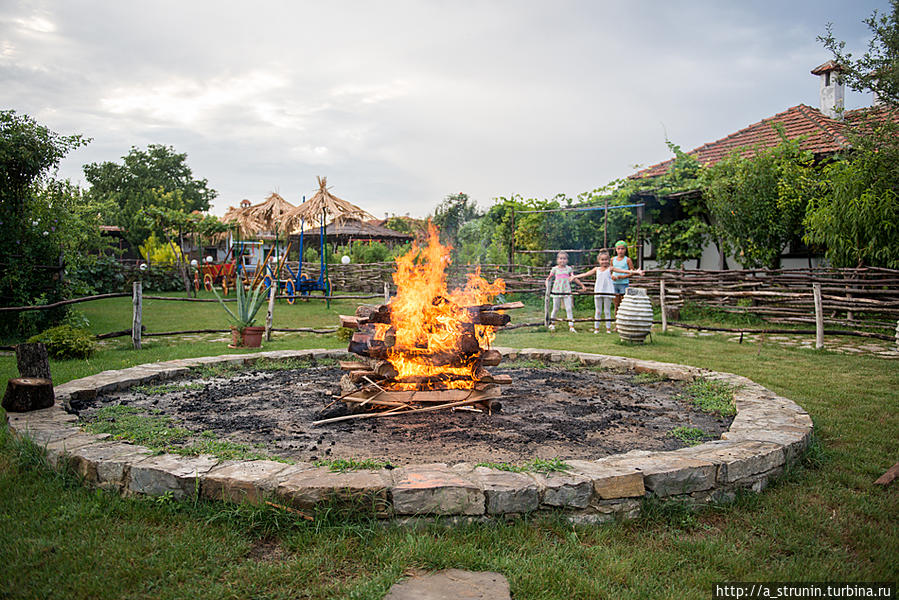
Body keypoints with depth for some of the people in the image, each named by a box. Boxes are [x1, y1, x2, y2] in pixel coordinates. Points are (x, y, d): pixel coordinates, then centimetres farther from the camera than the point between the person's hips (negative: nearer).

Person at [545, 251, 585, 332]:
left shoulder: (569, 269, 6)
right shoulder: (555, 269, 2)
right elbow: (549, 278, 7)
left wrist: (582, 285, 13)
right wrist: (547, 285, -10)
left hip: (567, 291, 1)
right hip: (557, 291, -1)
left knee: (569, 309, -5)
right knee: (555, 309, 8)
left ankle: (571, 326, -3)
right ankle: (552, 324, 27)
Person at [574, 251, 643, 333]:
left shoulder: (610, 269, 1)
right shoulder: (596, 269, 9)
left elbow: (623, 271, -6)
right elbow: (586, 274, 16)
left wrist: (636, 272, -13)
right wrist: (575, 276, 18)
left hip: (608, 292, -2)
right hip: (598, 292, 2)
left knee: (607, 311, 4)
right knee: (598, 311, 8)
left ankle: (608, 328, 10)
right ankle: (596, 328, 14)